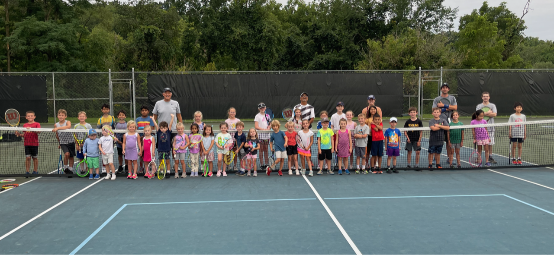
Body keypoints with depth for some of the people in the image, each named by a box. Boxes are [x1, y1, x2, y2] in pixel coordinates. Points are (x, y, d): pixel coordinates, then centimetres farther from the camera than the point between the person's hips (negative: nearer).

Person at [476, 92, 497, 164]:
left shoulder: (492, 105, 8)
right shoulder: (479, 106, 8)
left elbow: (494, 114, -7)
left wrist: (484, 114, -10)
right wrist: (488, 113, -11)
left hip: (490, 127, 1)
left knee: (490, 143, 3)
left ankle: (490, 157, 12)